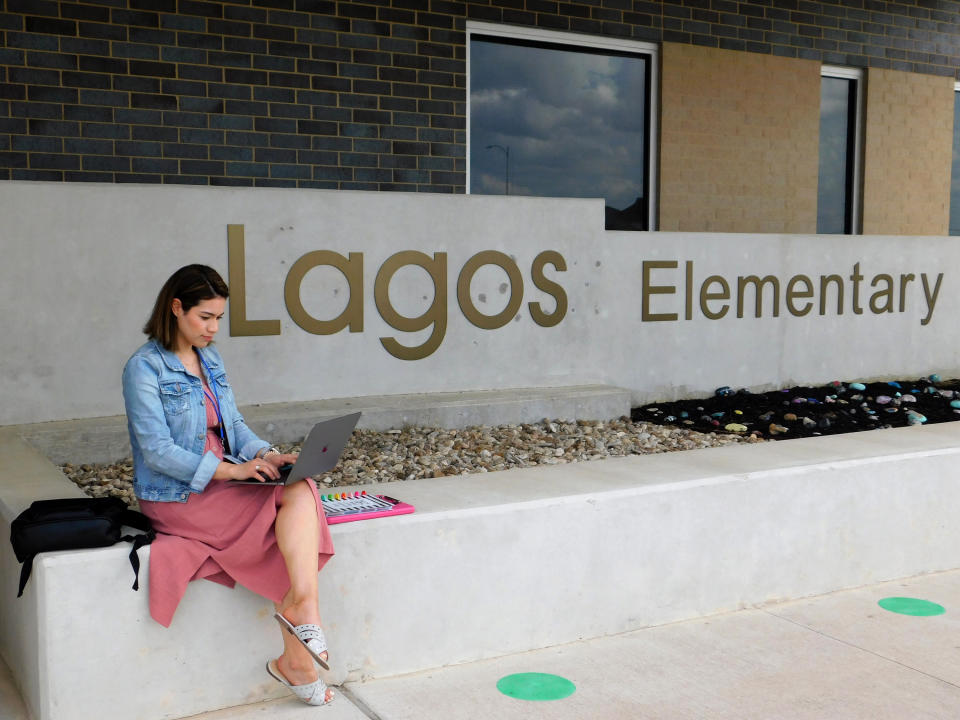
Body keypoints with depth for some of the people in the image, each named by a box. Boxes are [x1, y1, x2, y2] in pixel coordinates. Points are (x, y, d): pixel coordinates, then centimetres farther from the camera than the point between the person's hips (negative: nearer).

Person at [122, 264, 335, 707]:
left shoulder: (211, 360, 14)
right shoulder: (144, 368, -9)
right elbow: (157, 450, -16)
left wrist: (265, 454, -6)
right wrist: (228, 470, -24)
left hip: (224, 481, 6)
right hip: (176, 496, -6)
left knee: (301, 490, -22)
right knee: (290, 498, -23)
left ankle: (296, 656, -27)